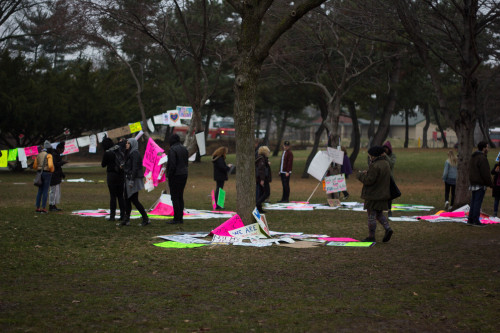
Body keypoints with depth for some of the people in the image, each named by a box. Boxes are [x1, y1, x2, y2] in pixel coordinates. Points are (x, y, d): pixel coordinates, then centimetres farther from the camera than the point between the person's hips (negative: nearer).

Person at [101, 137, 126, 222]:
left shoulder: (107, 153, -15)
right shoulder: (120, 148, -1)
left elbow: (103, 165, -1)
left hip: (112, 175, -5)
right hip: (121, 174, 5)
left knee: (113, 196, 0)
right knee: (121, 195, 10)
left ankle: (112, 215, 0)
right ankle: (123, 215, 8)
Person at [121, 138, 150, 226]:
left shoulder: (135, 153, -15)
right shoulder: (129, 153, 15)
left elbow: (135, 168, -21)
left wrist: (132, 181, -24)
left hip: (134, 179, -10)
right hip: (128, 178, 10)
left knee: (134, 200, -7)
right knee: (127, 199, 9)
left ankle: (145, 219, -1)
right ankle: (126, 220, 12)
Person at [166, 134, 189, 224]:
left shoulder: (172, 150, -14)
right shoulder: (184, 149, 10)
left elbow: (172, 165, -20)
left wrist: (169, 175, -11)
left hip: (175, 176, -8)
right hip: (184, 175, 8)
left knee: (175, 197, -4)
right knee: (180, 196, 12)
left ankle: (176, 218, -5)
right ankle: (180, 218, 14)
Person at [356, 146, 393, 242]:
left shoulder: (375, 166, -22)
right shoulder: (386, 164, 8)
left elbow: (369, 180, -23)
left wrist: (360, 175, -6)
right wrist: (367, 173, 10)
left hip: (373, 195, -9)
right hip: (383, 194, 9)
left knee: (371, 215, 1)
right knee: (379, 214, 20)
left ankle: (371, 236, 6)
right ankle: (387, 228, 2)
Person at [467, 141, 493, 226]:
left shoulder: (473, 157, 15)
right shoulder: (482, 158, -16)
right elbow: (485, 173, -18)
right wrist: (490, 183, -11)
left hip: (473, 183, 9)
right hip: (480, 184, -9)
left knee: (473, 202, 12)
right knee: (478, 202, -6)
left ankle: (470, 220, 13)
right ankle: (476, 221, -5)